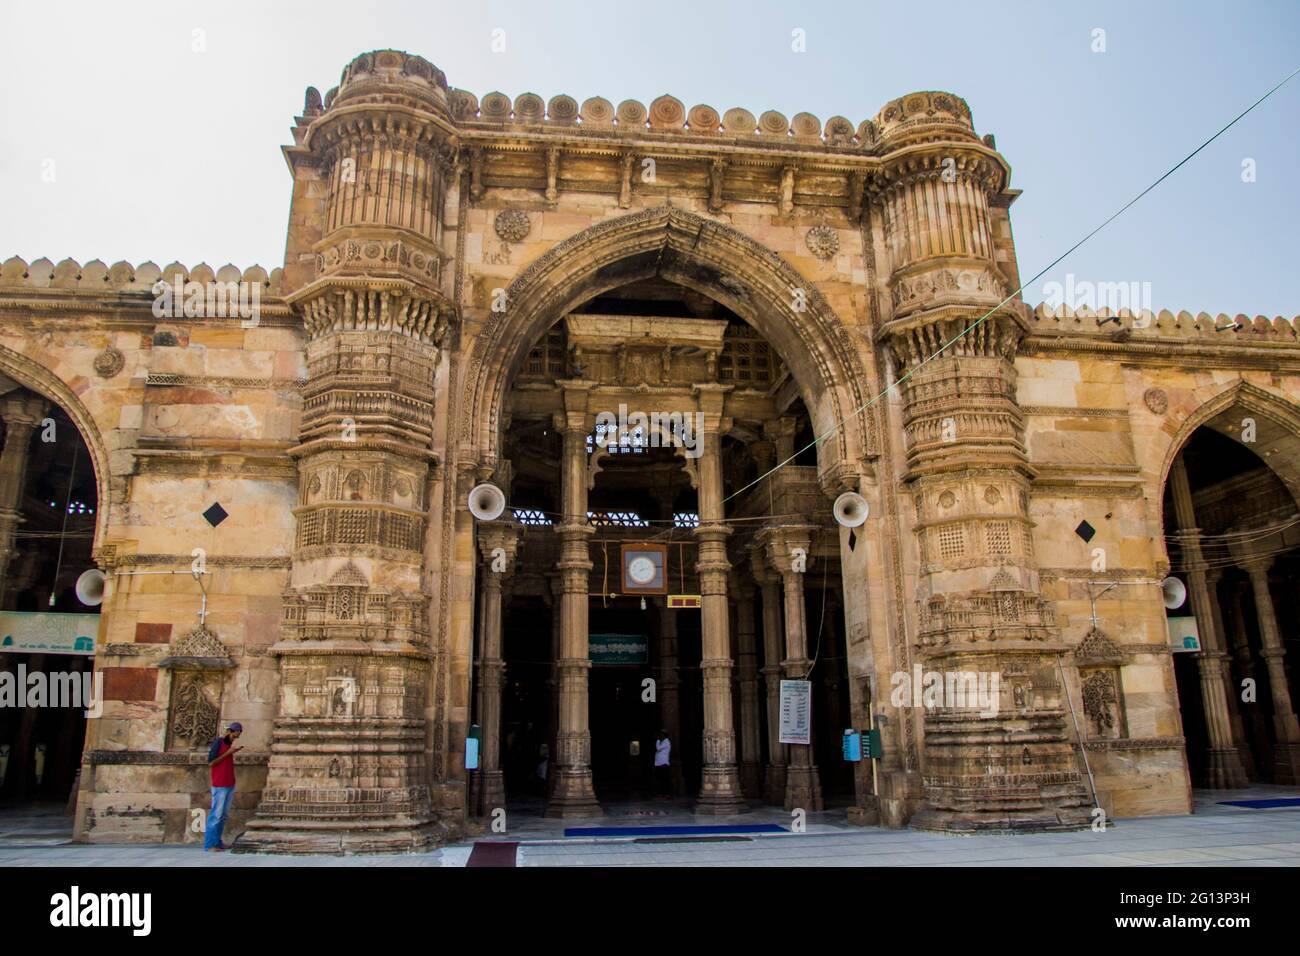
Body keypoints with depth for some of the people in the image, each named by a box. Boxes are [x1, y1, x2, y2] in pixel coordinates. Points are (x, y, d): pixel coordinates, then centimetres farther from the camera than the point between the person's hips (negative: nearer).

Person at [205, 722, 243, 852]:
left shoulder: (229, 744, 15)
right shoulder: (218, 742, -7)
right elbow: (211, 762, -13)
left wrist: (234, 753, 8)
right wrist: (228, 753, -14)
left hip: (230, 785, 8)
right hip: (220, 785, -8)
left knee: (224, 815, 8)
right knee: (216, 814, -7)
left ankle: (217, 842, 12)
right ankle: (209, 845, -5)